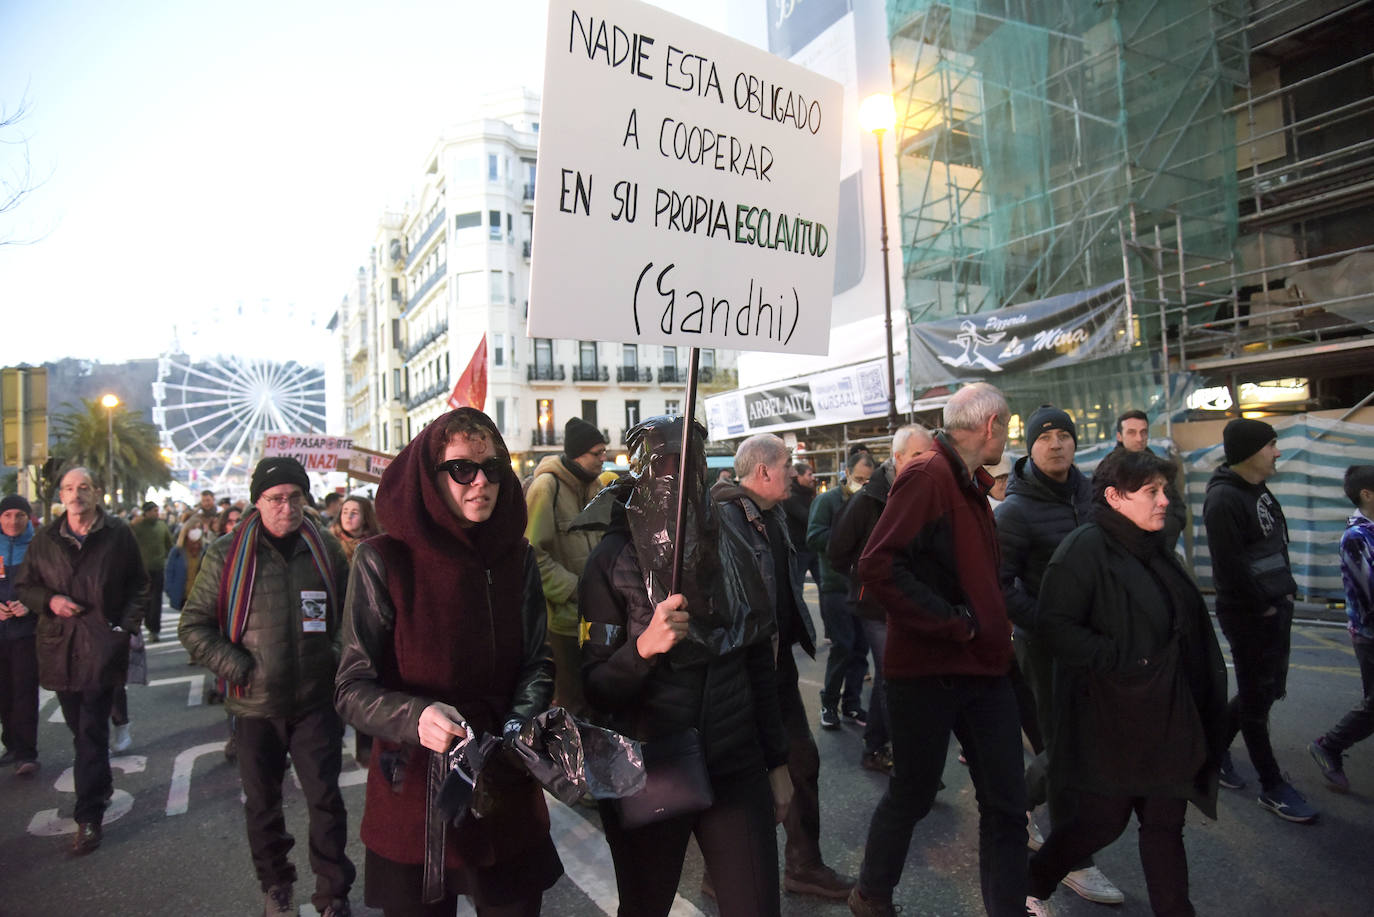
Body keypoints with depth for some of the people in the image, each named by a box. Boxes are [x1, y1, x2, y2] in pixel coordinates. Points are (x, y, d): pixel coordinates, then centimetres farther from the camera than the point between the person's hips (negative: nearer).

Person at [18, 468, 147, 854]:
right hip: (60, 644, 4)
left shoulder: (118, 534, -2)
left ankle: (89, 817, 0)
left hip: (103, 644, -4)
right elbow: (25, 587, 13)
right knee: (80, 729, 17)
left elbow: (138, 585, 4)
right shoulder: (45, 538, 6)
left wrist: (128, 623, -9)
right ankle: (102, 784, 38)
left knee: (93, 732, -5)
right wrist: (50, 600, -8)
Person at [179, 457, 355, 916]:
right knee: (263, 802, 17)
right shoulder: (226, 555, -6)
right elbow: (193, 625, 0)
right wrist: (233, 664, -11)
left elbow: (350, 615, 12)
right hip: (256, 703, 0)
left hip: (317, 699, 0)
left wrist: (338, 657, 1)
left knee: (325, 799, 4)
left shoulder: (327, 549, -1)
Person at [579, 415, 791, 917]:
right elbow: (593, 688, -13)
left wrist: (777, 761, 11)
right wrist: (643, 646, -32)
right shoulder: (613, 560, -11)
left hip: (736, 771, 3)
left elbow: (758, 664, 8)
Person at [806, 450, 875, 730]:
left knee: (860, 647, 7)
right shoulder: (827, 500, -2)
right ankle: (829, 702, 13)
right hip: (837, 588, -4)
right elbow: (814, 539, -13)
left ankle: (851, 703, 21)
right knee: (842, 647, -4)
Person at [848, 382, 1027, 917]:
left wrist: (996, 627, 6)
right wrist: (954, 624, -22)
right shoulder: (926, 476, -17)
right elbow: (878, 567, -27)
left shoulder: (970, 485, 13)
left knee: (1006, 802, 11)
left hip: (982, 667, 8)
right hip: (929, 669, -8)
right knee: (913, 794, 10)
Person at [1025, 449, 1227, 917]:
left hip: (1164, 720, 7)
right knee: (1103, 821, 5)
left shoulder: (1156, 549, 10)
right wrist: (1120, 662, -25)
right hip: (1109, 723, -7)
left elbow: (1187, 627, 22)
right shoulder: (1085, 548, -18)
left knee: (1165, 824, 14)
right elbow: (1054, 627, -24)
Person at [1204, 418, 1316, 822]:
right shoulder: (1224, 498, -21)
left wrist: (1286, 590, 8)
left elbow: (1276, 546, 18)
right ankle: (1272, 788, 17)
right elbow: (1230, 565, -24)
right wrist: (1262, 606, -16)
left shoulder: (1258, 490, 10)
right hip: (1247, 615, -9)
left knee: (1269, 688, 18)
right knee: (1256, 698, 4)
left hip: (1275, 608, 10)